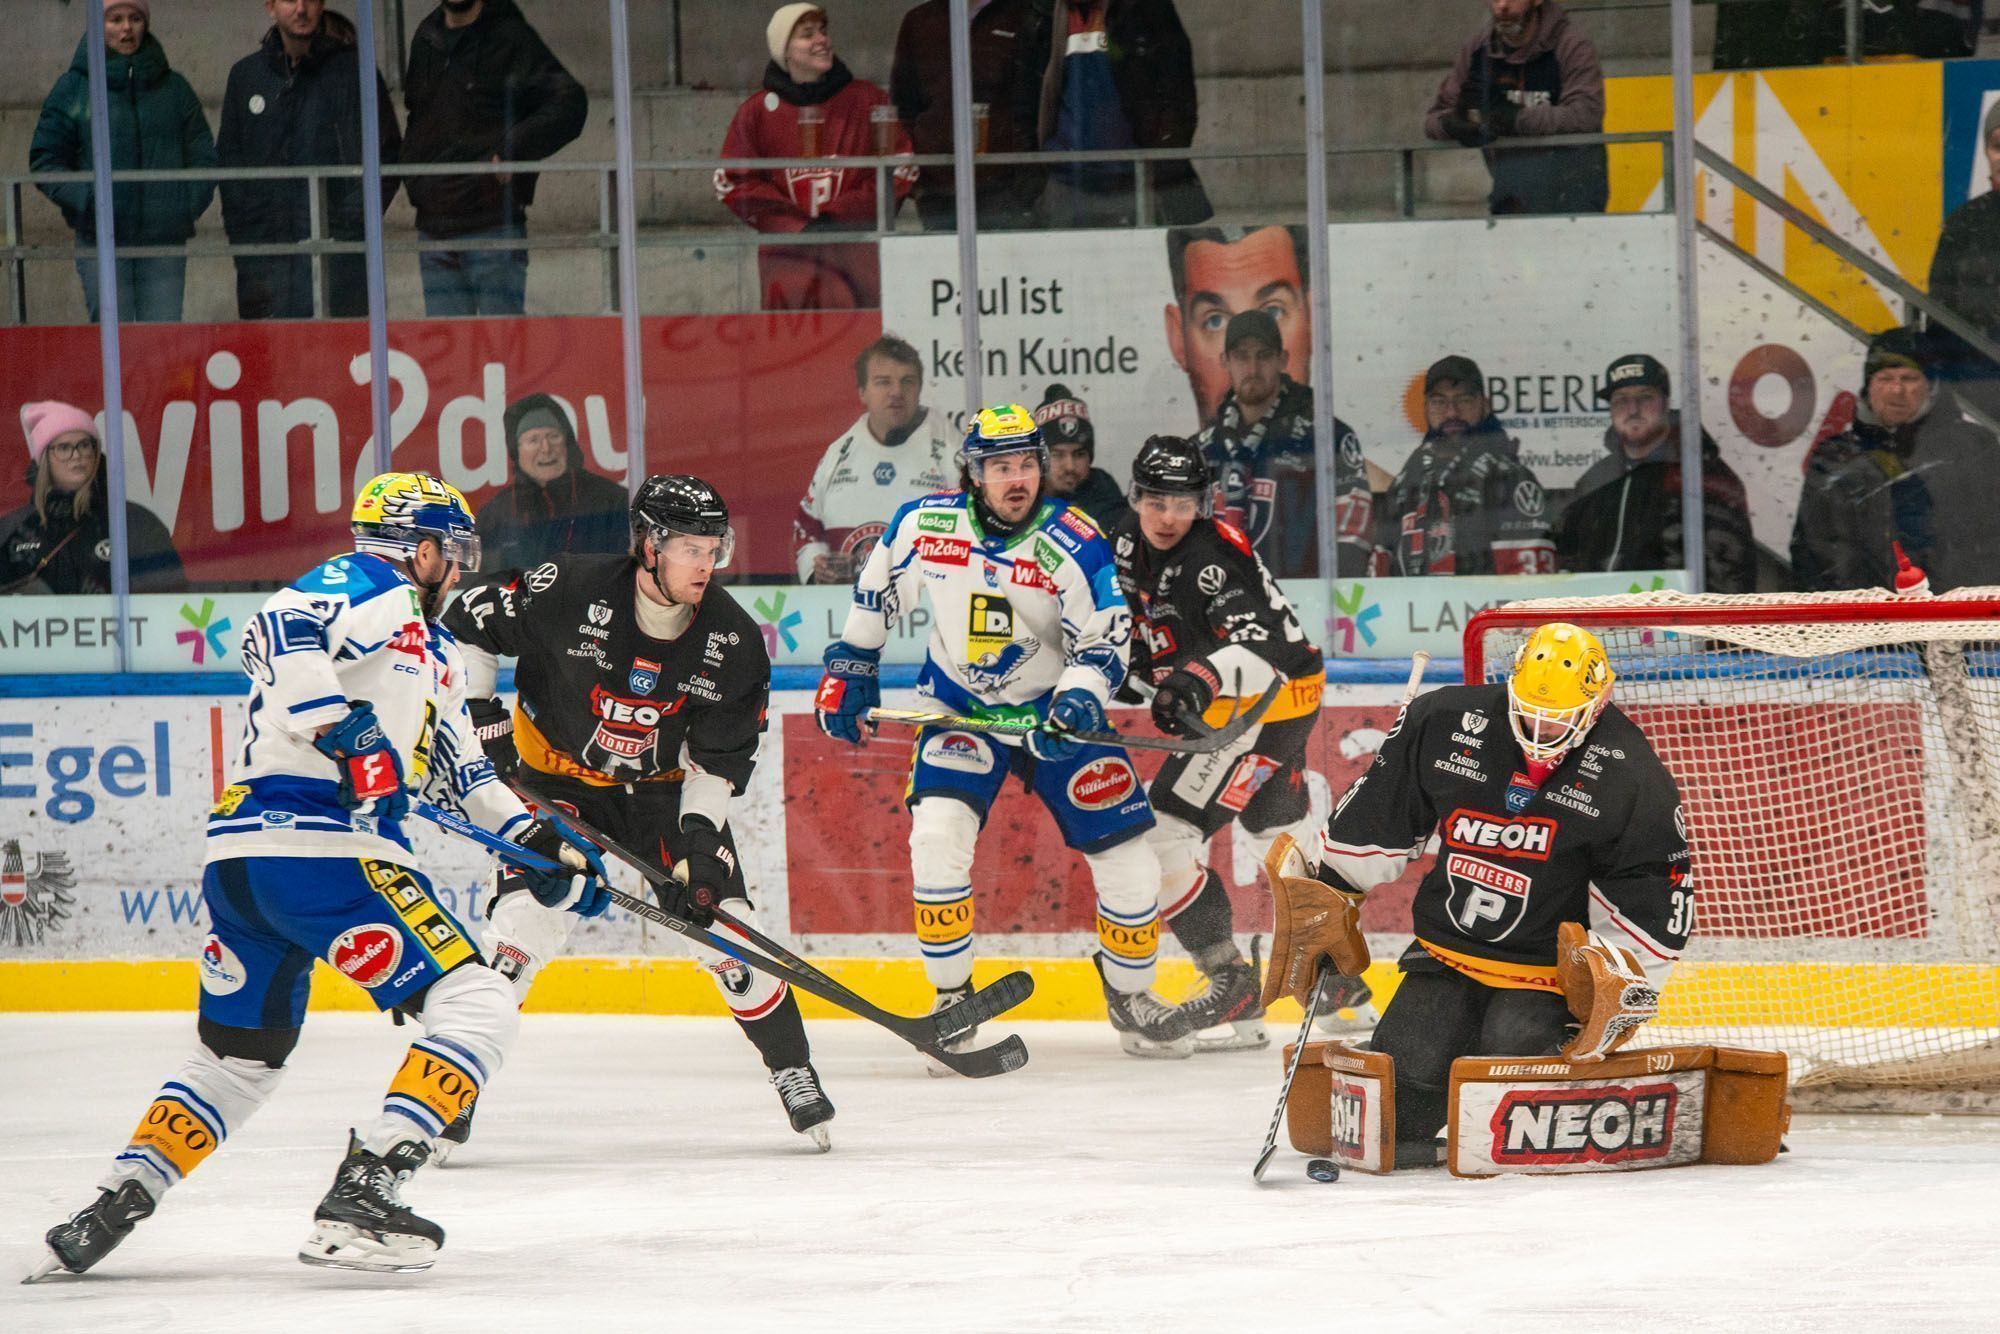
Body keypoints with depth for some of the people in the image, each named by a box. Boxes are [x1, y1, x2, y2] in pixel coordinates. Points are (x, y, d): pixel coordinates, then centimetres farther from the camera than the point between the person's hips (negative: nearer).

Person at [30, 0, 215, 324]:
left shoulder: (173, 88, 11)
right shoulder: (72, 89, 4)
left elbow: (202, 157, 14)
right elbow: (45, 160, 3)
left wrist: (189, 203, -3)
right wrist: (85, 200, -12)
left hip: (165, 240, 2)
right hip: (101, 243, -2)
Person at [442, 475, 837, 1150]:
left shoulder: (734, 643, -14)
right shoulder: (570, 593, -25)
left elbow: (719, 760, -8)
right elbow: (466, 625, -12)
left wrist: (700, 844, -19)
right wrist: (483, 722, -12)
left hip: (666, 785, 3)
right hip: (554, 777, -2)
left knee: (726, 928, -7)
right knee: (526, 915, -19)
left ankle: (794, 1074, 10)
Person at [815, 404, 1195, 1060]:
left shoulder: (1075, 545, -18)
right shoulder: (925, 524, -11)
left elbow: (1103, 644, -18)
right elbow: (877, 592, 7)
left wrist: (1079, 700, -36)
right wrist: (850, 663, 11)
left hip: (1053, 710, 0)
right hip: (959, 708, 0)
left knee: (1128, 859, -3)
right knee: (936, 837, -23)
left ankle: (1130, 996, 22)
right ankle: (952, 1001, -8)